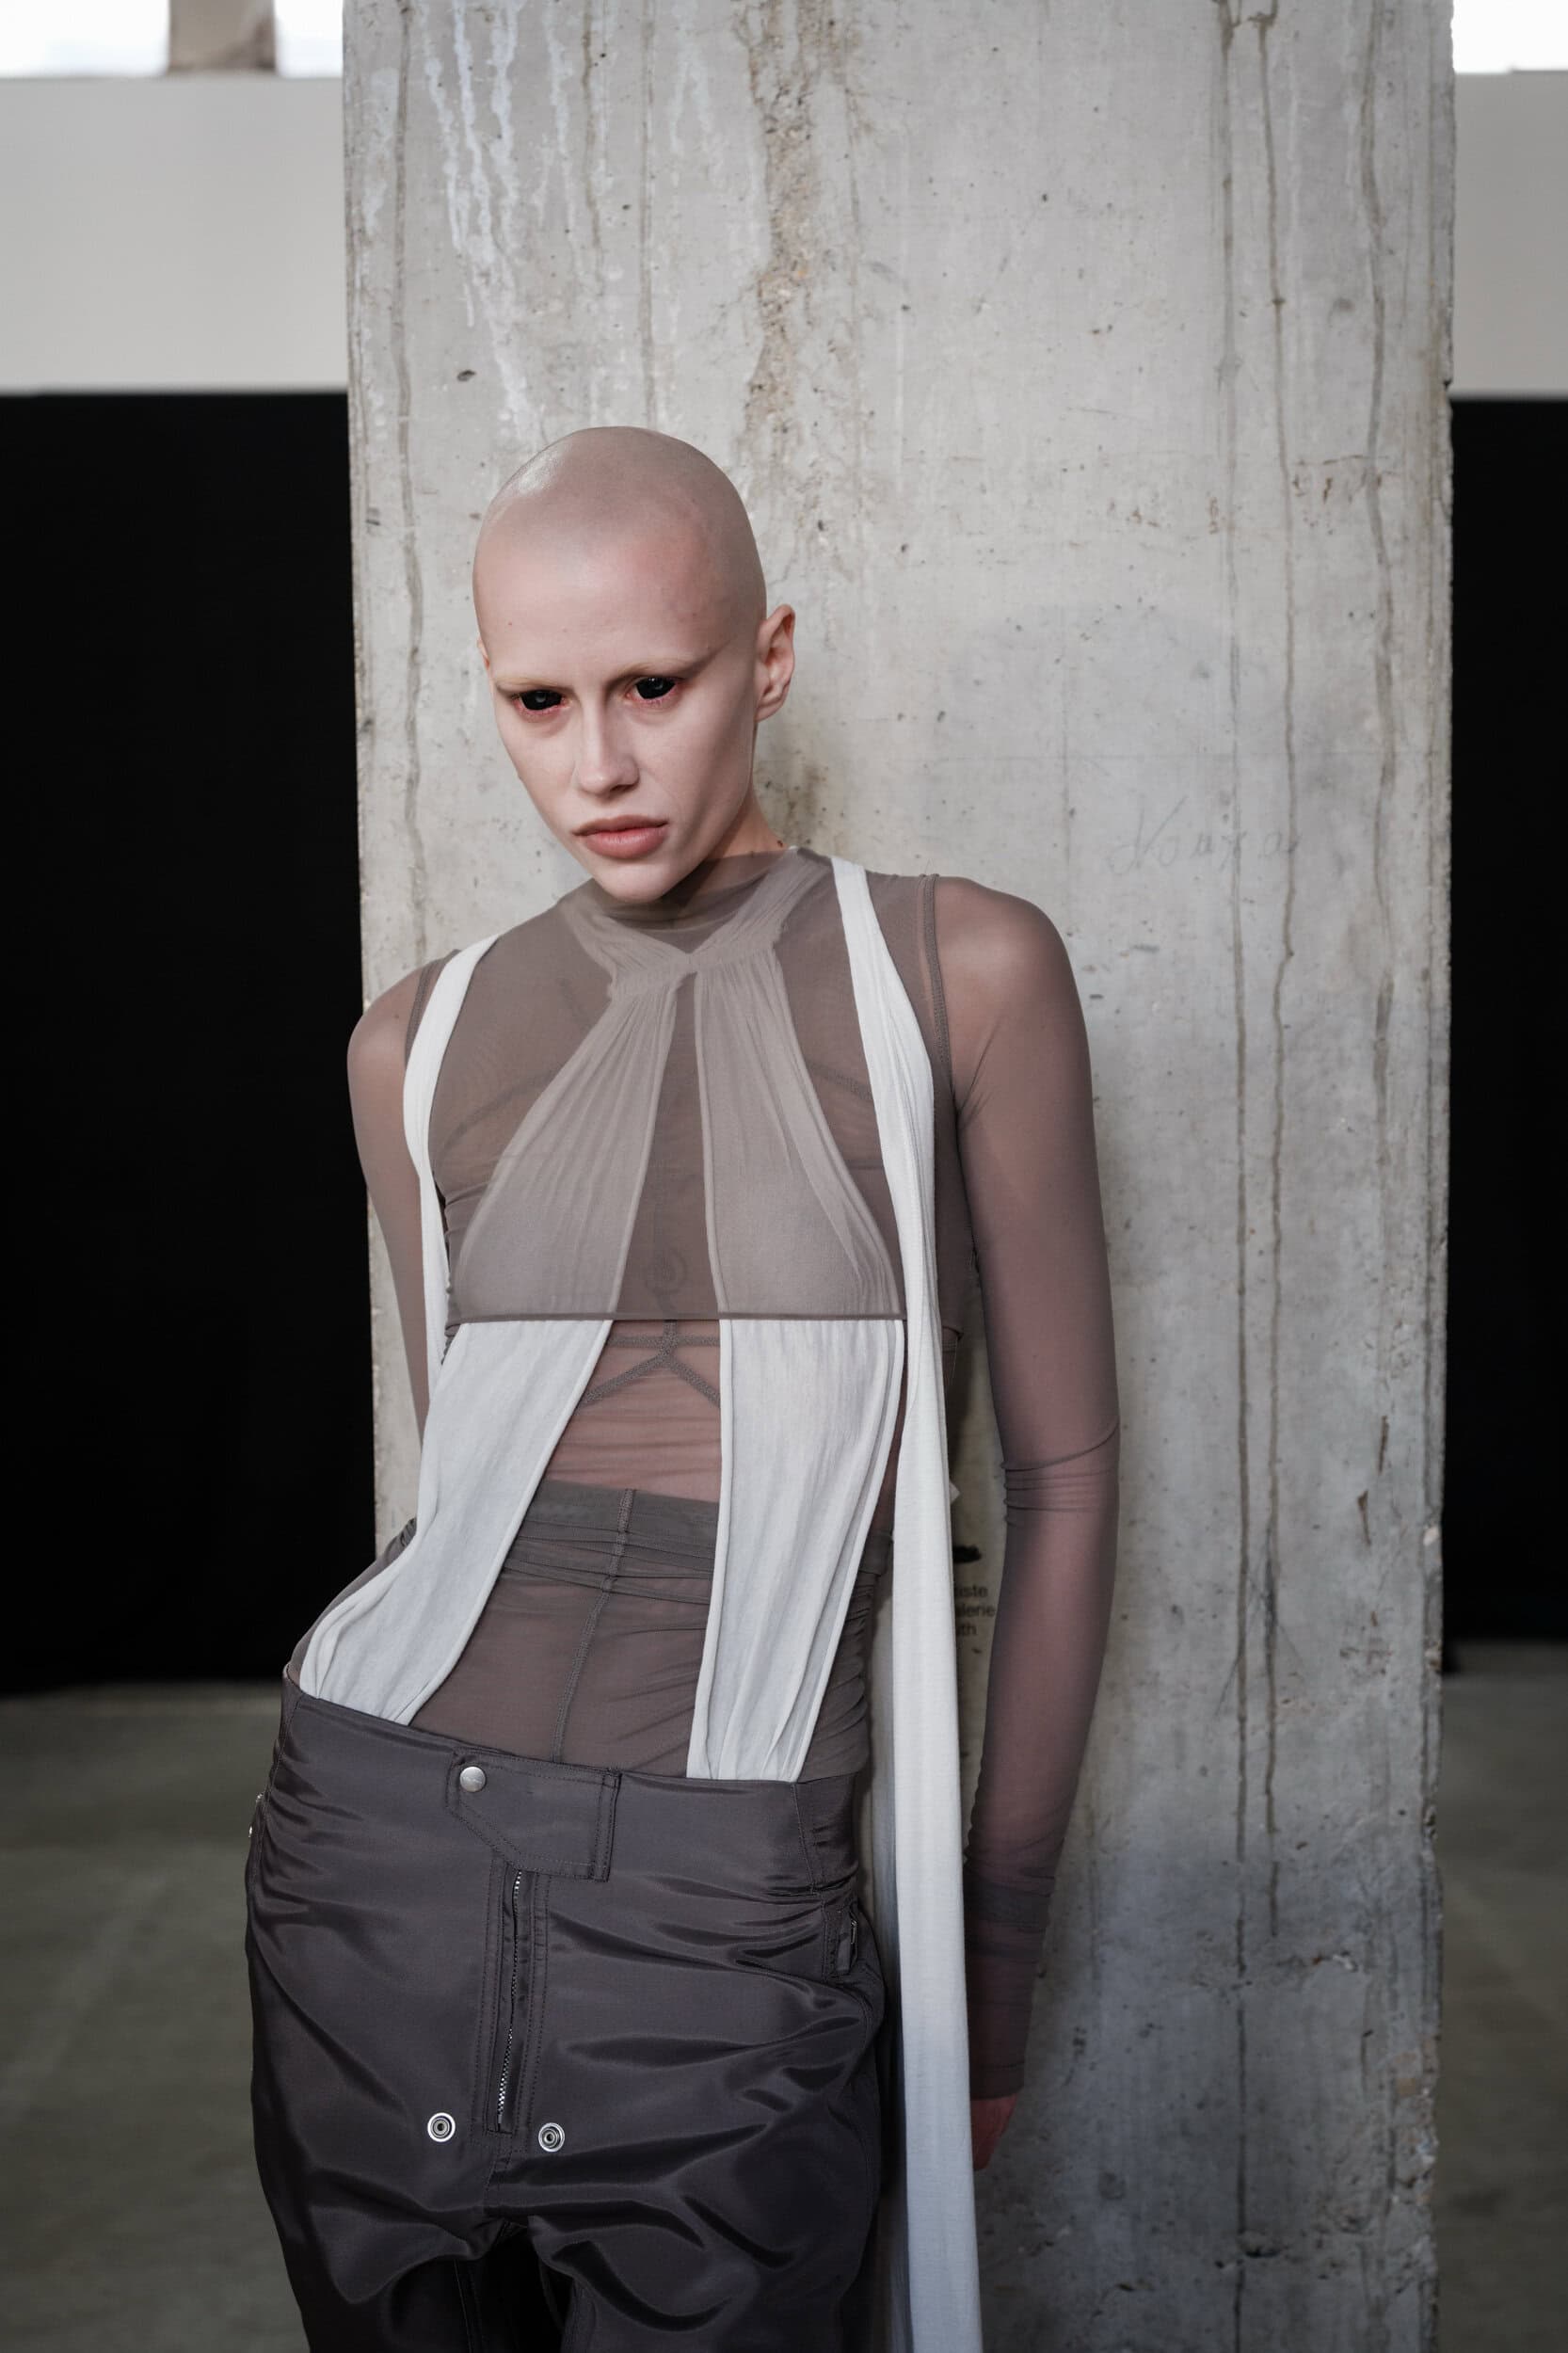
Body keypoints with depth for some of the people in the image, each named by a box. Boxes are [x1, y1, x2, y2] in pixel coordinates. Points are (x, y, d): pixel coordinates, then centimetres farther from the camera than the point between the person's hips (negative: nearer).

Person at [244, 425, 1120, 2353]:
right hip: (385, 1850, 3)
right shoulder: (423, 1046, 7)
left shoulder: (960, 973, -1)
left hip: (741, 1912, -3)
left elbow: (1062, 1471, 3)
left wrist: (997, 1954, 5)